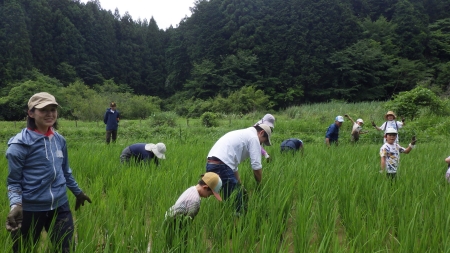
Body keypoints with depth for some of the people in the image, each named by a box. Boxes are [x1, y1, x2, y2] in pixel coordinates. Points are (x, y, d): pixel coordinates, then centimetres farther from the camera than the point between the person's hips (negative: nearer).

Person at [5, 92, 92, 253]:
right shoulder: (20, 143, -11)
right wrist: (15, 205, -25)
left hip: (60, 207, 4)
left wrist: (78, 192, 25)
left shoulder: (60, 140, 3)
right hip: (30, 210, -4)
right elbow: (13, 181, -8)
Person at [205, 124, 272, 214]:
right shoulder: (253, 137, 3)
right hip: (221, 166, -10)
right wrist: (260, 186, 15)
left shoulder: (241, 134, 29)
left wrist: (240, 186, 31)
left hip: (211, 165, 10)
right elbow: (256, 167, -1)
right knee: (235, 200, -2)